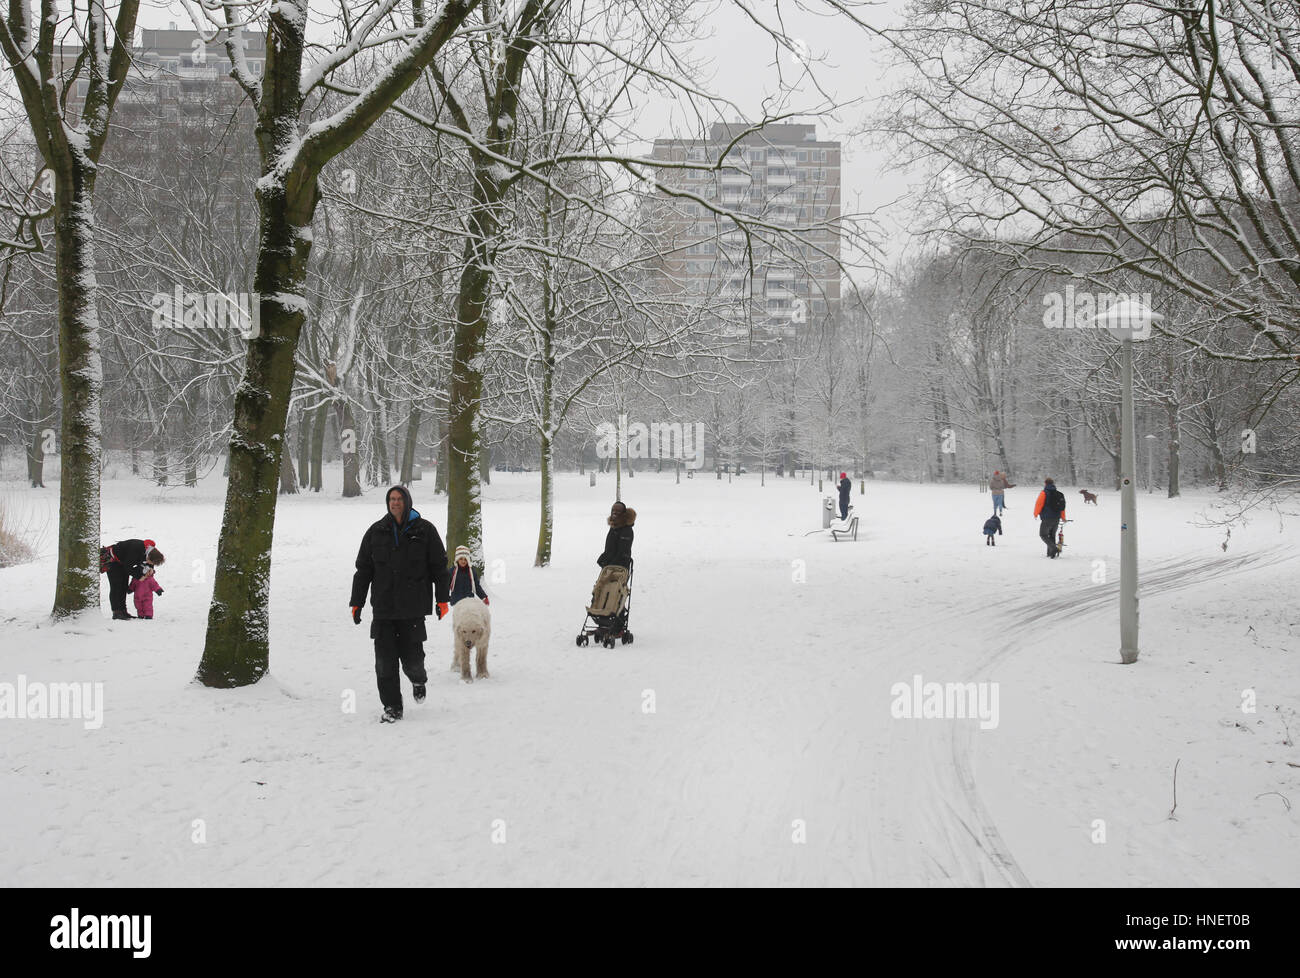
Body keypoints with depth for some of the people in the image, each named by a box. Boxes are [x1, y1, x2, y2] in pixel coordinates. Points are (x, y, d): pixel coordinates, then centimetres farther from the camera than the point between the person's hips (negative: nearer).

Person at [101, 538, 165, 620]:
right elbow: (128, 567, -30)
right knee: (116, 586, -12)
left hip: (122, 563, 9)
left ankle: (122, 611, 14)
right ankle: (116, 613, -13)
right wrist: (139, 576, -22)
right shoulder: (136, 550, -39)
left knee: (124, 587, 9)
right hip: (113, 560, -9)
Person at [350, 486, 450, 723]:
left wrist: (442, 599, 1)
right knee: (385, 660, -2)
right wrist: (357, 602, 8)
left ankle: (418, 680, 31)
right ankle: (392, 707, 8)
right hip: (383, 608, 2)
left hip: (413, 607, -2)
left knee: (412, 658, -4)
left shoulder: (425, 530, 4)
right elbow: (363, 569, 13)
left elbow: (439, 567, 6)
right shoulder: (376, 532, 9)